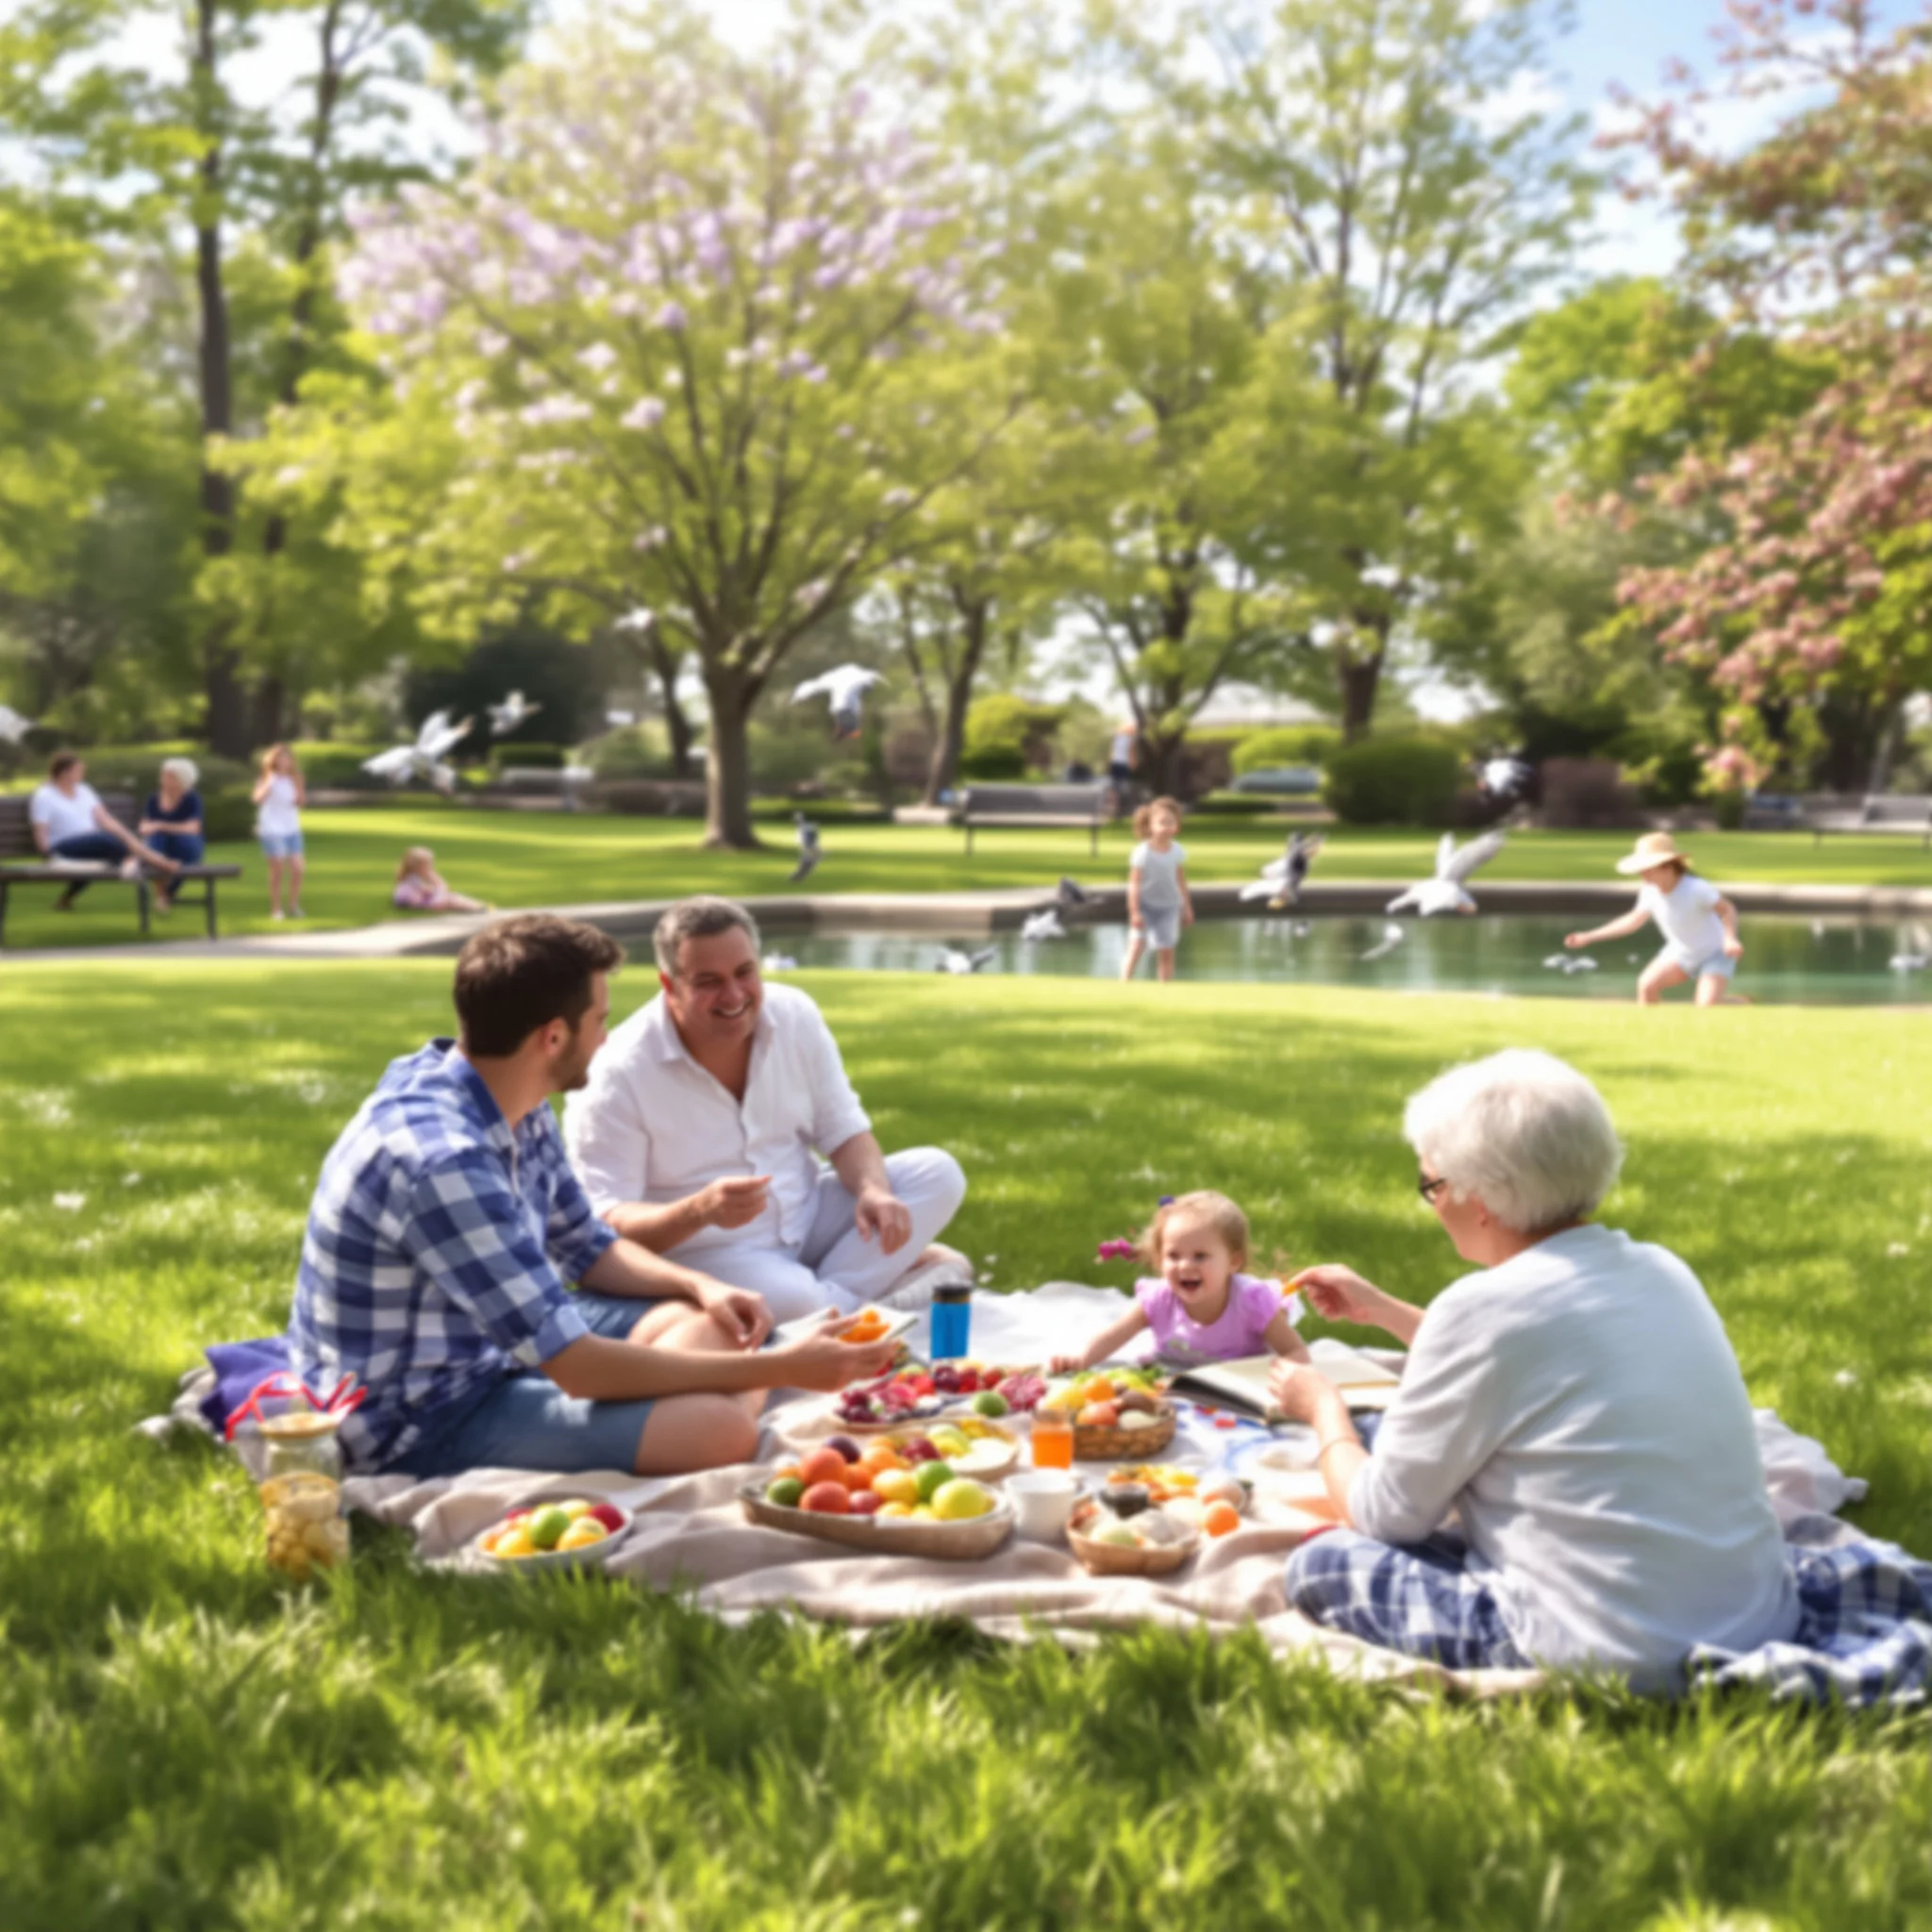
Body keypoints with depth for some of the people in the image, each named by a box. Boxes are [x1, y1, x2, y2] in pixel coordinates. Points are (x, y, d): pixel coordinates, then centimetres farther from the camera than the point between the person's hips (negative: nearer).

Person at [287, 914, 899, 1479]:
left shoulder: (519, 1109, 0)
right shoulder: (442, 1160, -30)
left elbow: (587, 1247, 16)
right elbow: (578, 1368, -29)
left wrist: (701, 1285, -3)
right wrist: (781, 1369, -24)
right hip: (414, 1422, -10)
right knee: (719, 1428, -27)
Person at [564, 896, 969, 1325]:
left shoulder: (794, 1014, -4)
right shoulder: (618, 1076, -20)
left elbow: (843, 1129, 4)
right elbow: (606, 1225, -22)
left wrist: (873, 1189, -19)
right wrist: (699, 1210, -41)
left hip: (807, 1219, 6)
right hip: (706, 1253, -6)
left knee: (937, 1172, -10)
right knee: (789, 1298, -37)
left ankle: (834, 1294, -20)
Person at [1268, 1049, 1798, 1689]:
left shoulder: (1482, 1306, -16)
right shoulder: (1660, 1271, 6)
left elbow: (1385, 1517, -4)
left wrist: (1324, 1408, 14)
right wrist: (1382, 1311, 29)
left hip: (1620, 1662, -8)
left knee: (1319, 1565, 7)